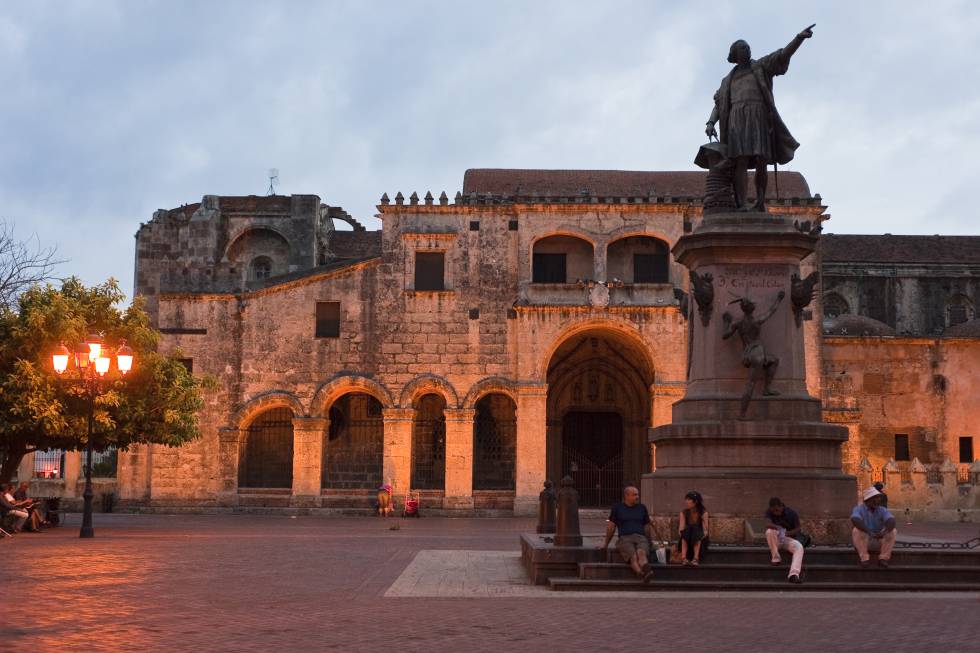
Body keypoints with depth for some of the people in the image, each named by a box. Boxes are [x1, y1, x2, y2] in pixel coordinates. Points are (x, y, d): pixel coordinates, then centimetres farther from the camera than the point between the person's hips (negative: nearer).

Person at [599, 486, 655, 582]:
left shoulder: (642, 508, 22)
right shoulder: (617, 508, 15)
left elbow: (647, 527, 27)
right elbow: (611, 526, 18)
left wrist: (650, 542, 25)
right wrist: (606, 544, 22)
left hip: (641, 537, 2)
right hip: (625, 538, -2)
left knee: (641, 552, -37)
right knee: (633, 556, -35)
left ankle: (645, 568, -69)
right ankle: (643, 575, -64)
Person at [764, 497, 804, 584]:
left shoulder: (792, 513, -7)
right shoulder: (769, 512, -8)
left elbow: (798, 529, -6)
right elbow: (768, 524, -26)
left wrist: (787, 533, -25)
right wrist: (779, 529, -44)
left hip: (788, 538, 0)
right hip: (775, 540, 0)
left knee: (799, 547, -32)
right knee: (769, 531, -34)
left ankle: (793, 575, -48)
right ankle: (776, 558, -20)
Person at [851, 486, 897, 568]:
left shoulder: (883, 510, -2)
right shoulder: (858, 509, -9)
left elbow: (891, 521, -22)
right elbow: (855, 520, -32)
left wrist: (885, 531, -44)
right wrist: (869, 532, -46)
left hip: (879, 542, 2)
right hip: (863, 541, -2)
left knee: (893, 532, -22)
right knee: (857, 531, -32)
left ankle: (883, 558, -21)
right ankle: (865, 559, -27)